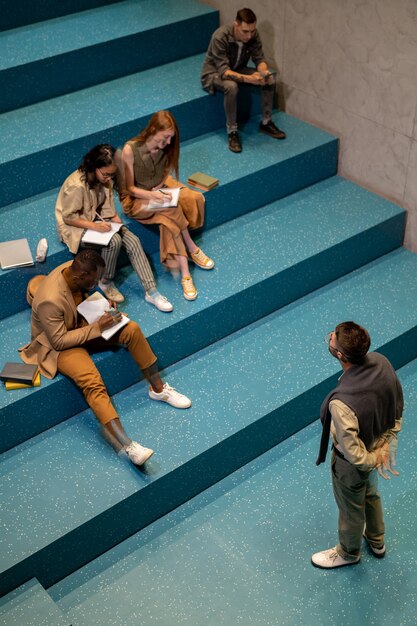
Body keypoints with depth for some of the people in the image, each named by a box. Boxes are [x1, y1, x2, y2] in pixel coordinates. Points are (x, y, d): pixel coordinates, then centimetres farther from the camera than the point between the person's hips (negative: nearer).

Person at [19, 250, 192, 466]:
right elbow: (59, 340, -26)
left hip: (82, 326, 8)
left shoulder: (73, 269, -12)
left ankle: (158, 389, 1)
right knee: (93, 384, -32)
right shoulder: (50, 301, -34)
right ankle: (127, 447, -41)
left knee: (132, 329, -12)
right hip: (58, 345, -8)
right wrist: (96, 328, -26)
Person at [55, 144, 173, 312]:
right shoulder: (76, 185, -29)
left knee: (133, 241, -15)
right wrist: (95, 226, -30)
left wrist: (117, 222, -11)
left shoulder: (105, 178, -6)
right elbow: (68, 217, -21)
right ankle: (105, 283, -6)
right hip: (76, 227, -7)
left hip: (98, 218, 7)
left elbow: (107, 205, 7)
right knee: (114, 241, -31)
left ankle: (151, 291, -12)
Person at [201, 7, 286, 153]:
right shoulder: (220, 37, -33)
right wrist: (248, 78, -50)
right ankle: (232, 132, -24)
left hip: (238, 70, 6)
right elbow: (223, 71, -37)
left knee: (270, 79, -15)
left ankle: (266, 123, -1)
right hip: (215, 73, -5)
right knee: (231, 86, -38)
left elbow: (259, 58, -10)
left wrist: (263, 71, -34)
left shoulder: (253, 34, -16)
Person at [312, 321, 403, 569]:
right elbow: (398, 406, -6)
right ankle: (377, 541, 65)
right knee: (370, 494, 36)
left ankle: (348, 552, 58)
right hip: (379, 448, 7)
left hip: (354, 464, -6)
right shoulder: (381, 362, -24)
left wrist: (373, 462, -12)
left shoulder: (341, 403, -45)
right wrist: (386, 442, -1)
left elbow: (354, 455, -32)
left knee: (351, 508, 26)